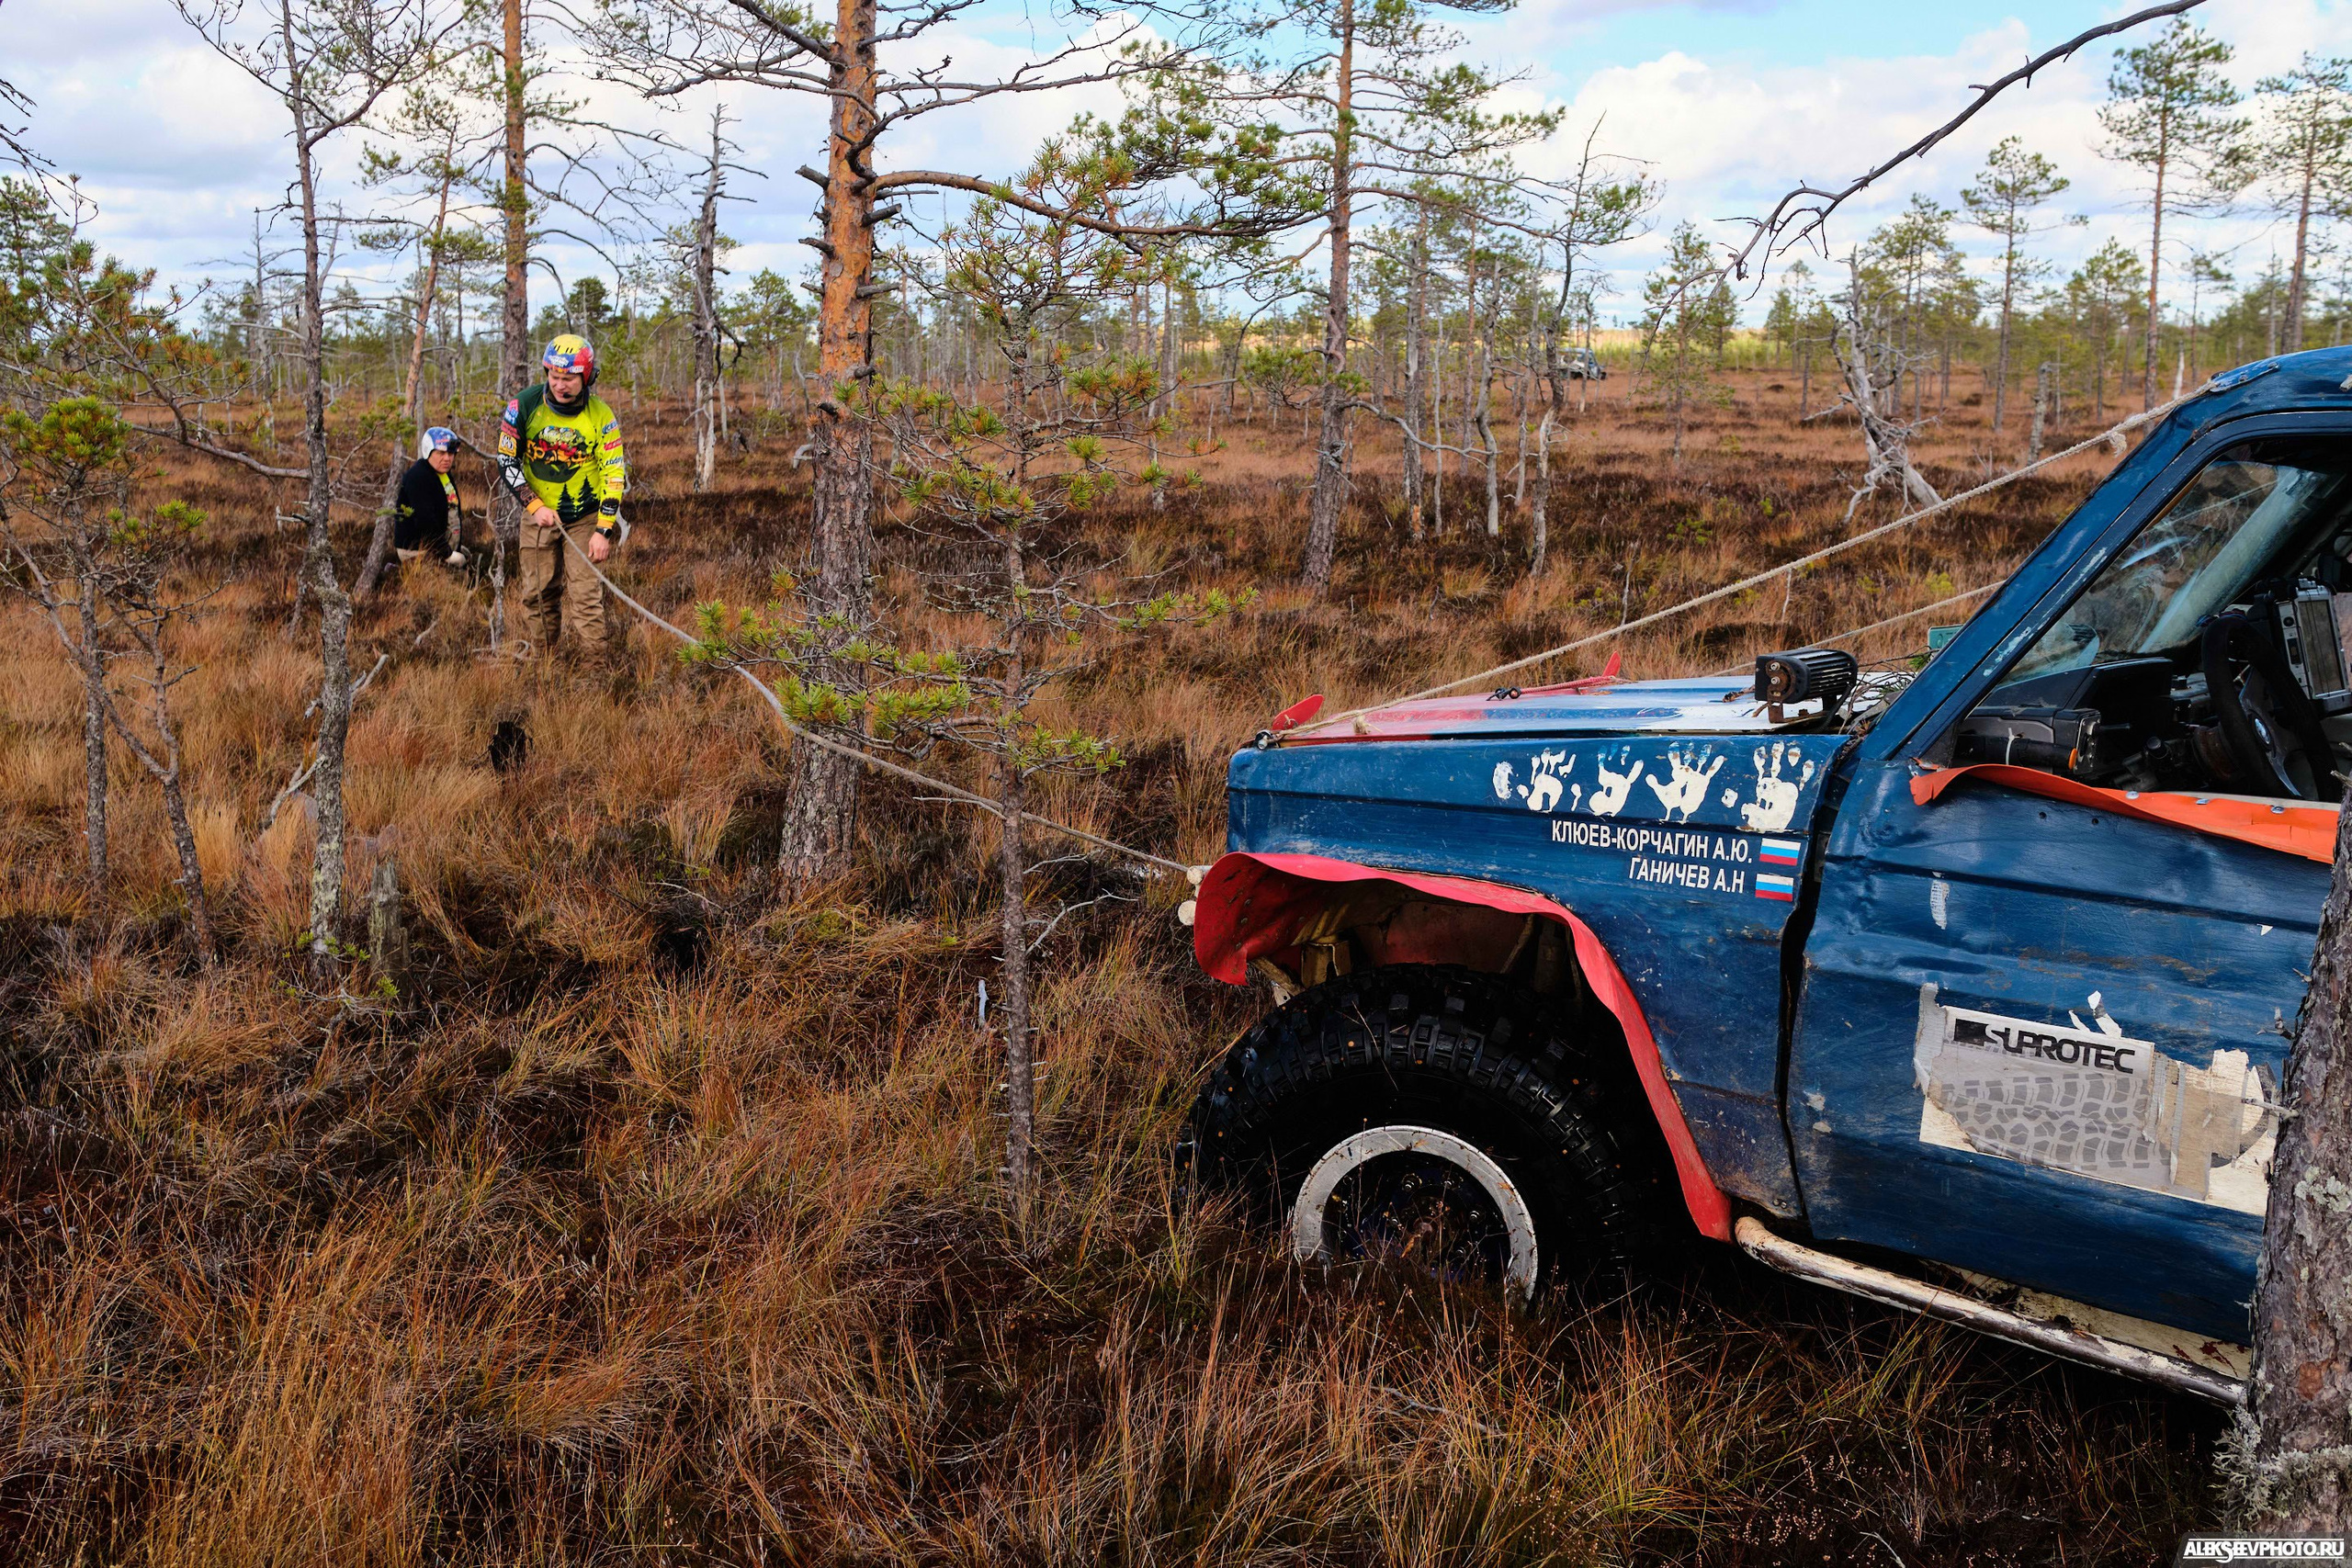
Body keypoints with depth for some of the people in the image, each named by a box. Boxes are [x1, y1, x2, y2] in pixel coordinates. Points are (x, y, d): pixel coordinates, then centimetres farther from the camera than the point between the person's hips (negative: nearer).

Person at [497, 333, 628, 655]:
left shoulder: (602, 416, -12)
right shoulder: (525, 405, -10)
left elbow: (614, 474, -10)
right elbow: (507, 462, -4)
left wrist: (603, 531, -16)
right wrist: (536, 506, -13)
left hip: (585, 518, -2)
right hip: (538, 514, 2)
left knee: (586, 596, -9)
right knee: (538, 596, 5)